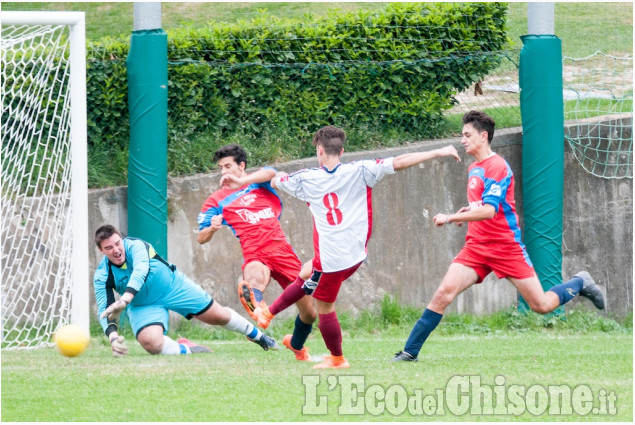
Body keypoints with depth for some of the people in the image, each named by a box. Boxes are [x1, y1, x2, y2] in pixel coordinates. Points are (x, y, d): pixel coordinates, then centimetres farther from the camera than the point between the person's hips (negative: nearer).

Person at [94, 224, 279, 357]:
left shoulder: (134, 246, -28)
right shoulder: (102, 276, -19)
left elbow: (141, 270, -47)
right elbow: (105, 310, -20)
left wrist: (124, 300, -63)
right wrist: (113, 336, -40)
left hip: (173, 284, -1)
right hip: (143, 306, 1)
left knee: (218, 316, 9)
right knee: (151, 343, -29)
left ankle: (257, 335, 36)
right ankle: (184, 349, 0)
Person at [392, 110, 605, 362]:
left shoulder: (497, 167, -14)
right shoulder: (473, 169, 13)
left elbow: (488, 210, -25)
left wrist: (450, 218, -26)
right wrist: (467, 213, 6)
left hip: (506, 245, -7)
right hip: (477, 246, 7)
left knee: (541, 305, -2)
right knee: (444, 293, -14)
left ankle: (580, 284, 28)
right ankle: (410, 352, -14)